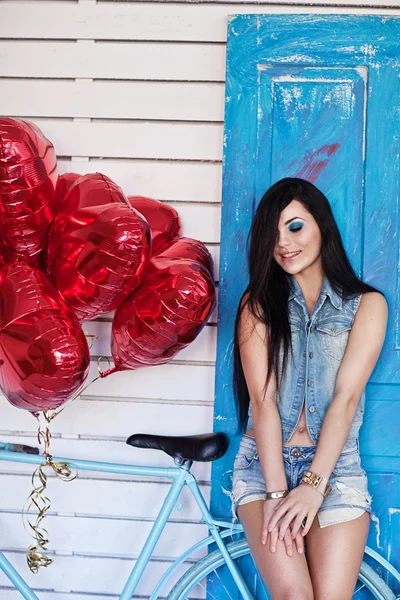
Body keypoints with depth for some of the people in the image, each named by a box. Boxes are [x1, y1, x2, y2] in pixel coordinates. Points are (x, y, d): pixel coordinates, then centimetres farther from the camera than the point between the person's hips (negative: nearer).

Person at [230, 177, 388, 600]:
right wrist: (277, 491, -14)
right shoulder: (259, 302, 6)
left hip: (335, 467, 1)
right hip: (264, 464, 0)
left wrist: (312, 485, -16)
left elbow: (346, 397, -6)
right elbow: (263, 398, -5)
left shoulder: (367, 304, 5)